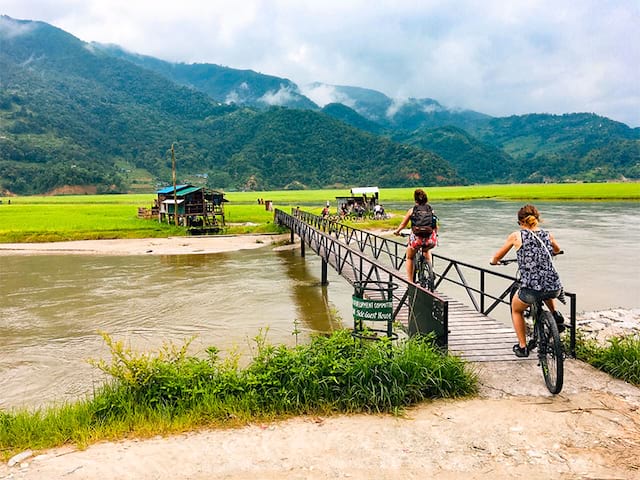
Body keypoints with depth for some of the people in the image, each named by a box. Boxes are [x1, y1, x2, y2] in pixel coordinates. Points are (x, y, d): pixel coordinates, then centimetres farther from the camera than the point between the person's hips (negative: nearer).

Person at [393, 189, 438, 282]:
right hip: (431, 239, 2)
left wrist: (397, 231, 42)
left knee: (409, 258, 26)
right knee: (427, 250, 39)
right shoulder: (431, 210, 16)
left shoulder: (412, 210, 12)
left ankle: (410, 282, 22)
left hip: (417, 238, -2)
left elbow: (403, 224, 23)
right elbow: (436, 227, 17)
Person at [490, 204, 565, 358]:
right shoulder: (547, 235, 12)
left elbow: (497, 257, 13)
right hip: (555, 289, 4)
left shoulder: (516, 236, 2)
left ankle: (522, 347, 29)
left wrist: (494, 261, 36)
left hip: (531, 290, -4)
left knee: (516, 309, 29)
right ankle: (556, 316, 26)